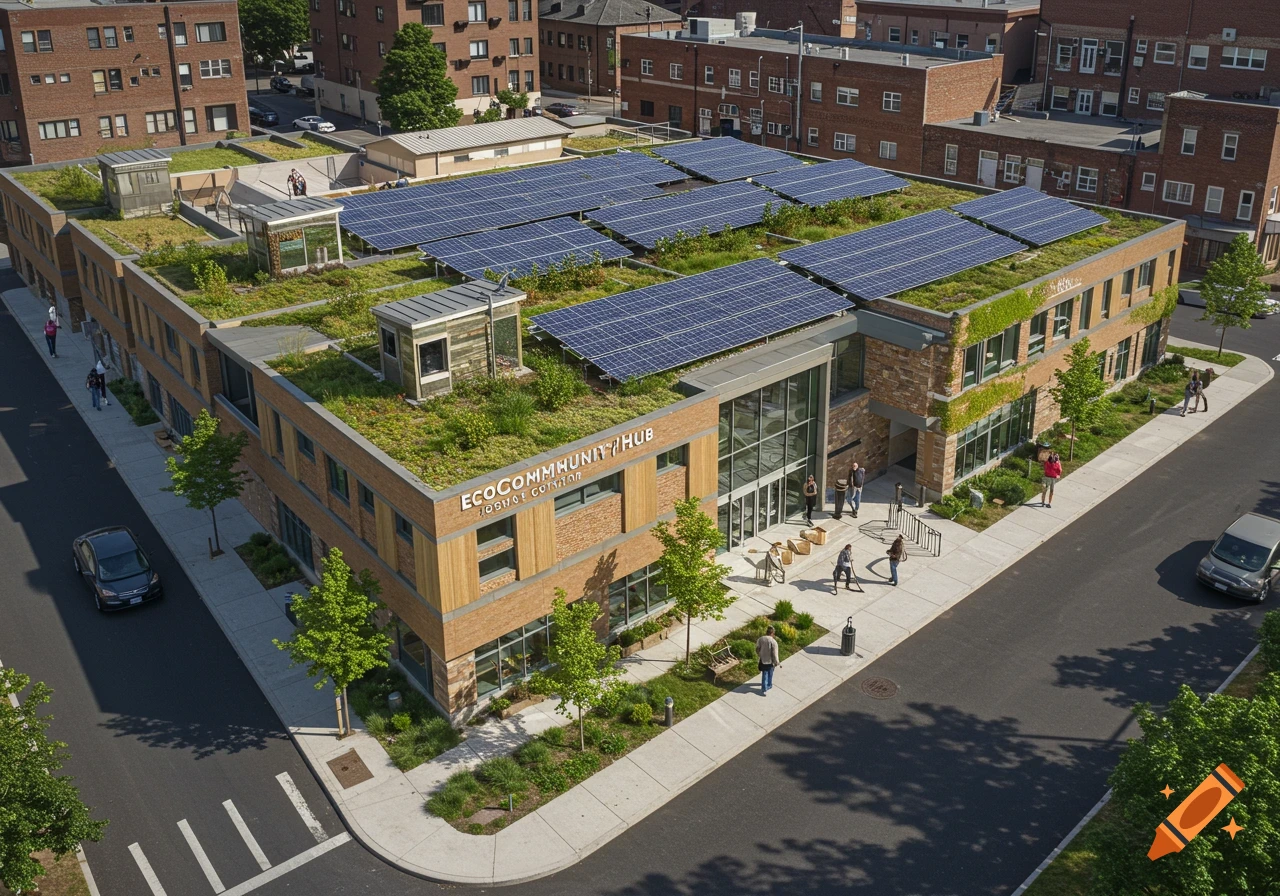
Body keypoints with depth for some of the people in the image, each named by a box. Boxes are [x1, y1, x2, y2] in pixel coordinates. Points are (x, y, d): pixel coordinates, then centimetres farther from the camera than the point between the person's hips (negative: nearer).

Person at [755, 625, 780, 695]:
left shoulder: (760, 639, -13)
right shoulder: (773, 642, -26)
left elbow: (757, 649, -1)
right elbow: (775, 654, -20)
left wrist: (758, 656, 17)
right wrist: (776, 662, -4)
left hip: (762, 660, 3)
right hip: (770, 661, -3)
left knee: (764, 674, 17)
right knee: (770, 674, 22)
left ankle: (764, 689, 16)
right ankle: (768, 685, 41)